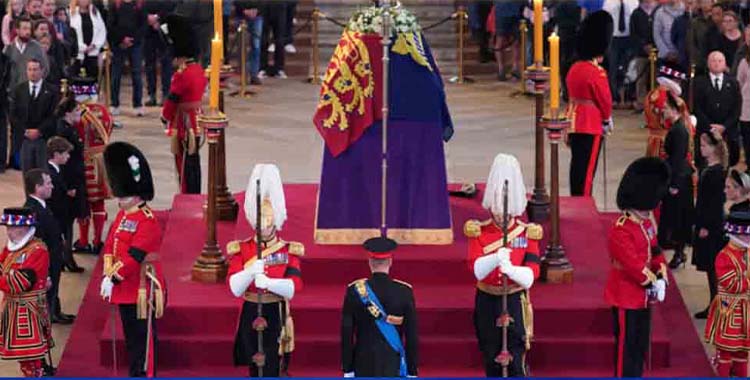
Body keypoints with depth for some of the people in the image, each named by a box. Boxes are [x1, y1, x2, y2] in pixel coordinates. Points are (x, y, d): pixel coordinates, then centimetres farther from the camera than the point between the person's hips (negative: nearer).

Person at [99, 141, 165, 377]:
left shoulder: (147, 222, -19)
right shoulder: (122, 216, 10)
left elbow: (134, 256, -24)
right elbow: (110, 246, 9)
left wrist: (113, 279, -23)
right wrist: (107, 275, -2)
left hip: (142, 289, -9)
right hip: (126, 288, 9)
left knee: (143, 339, 0)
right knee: (131, 338, 17)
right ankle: (135, 376, 27)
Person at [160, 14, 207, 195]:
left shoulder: (182, 75, -20)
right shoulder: (198, 69, 7)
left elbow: (172, 100, -14)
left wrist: (165, 117, 4)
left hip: (184, 125, -9)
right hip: (196, 123, 9)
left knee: (185, 165, -2)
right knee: (194, 163, 15)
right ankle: (195, 198, 23)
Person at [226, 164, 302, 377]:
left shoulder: (289, 250, -2)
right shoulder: (241, 250, 1)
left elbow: (295, 286, -15)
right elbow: (235, 288, -9)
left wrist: (268, 282, -33)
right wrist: (251, 271, -28)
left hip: (276, 317, -2)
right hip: (251, 317, 2)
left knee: (270, 370, -7)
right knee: (255, 370, 13)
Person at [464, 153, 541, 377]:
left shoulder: (527, 233, -2)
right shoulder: (478, 232, -1)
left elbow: (531, 274, -12)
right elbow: (476, 269, -17)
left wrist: (511, 269, -34)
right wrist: (496, 259, -37)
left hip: (515, 302, -1)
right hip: (487, 302, 2)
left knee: (516, 360, -5)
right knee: (491, 362, 11)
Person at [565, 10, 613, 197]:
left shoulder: (574, 68, 7)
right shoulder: (597, 73, -17)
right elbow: (605, 99, -10)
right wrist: (607, 119, 8)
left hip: (574, 123, 8)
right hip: (591, 126, -8)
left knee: (577, 165, 15)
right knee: (587, 168, -2)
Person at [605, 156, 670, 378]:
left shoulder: (647, 224, 8)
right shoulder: (621, 231, -22)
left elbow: (655, 251, 13)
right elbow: (632, 264, -26)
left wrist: (661, 276, -3)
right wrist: (653, 283, -21)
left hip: (643, 295, 9)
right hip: (626, 296, -9)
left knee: (641, 344, 16)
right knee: (627, 344, -2)